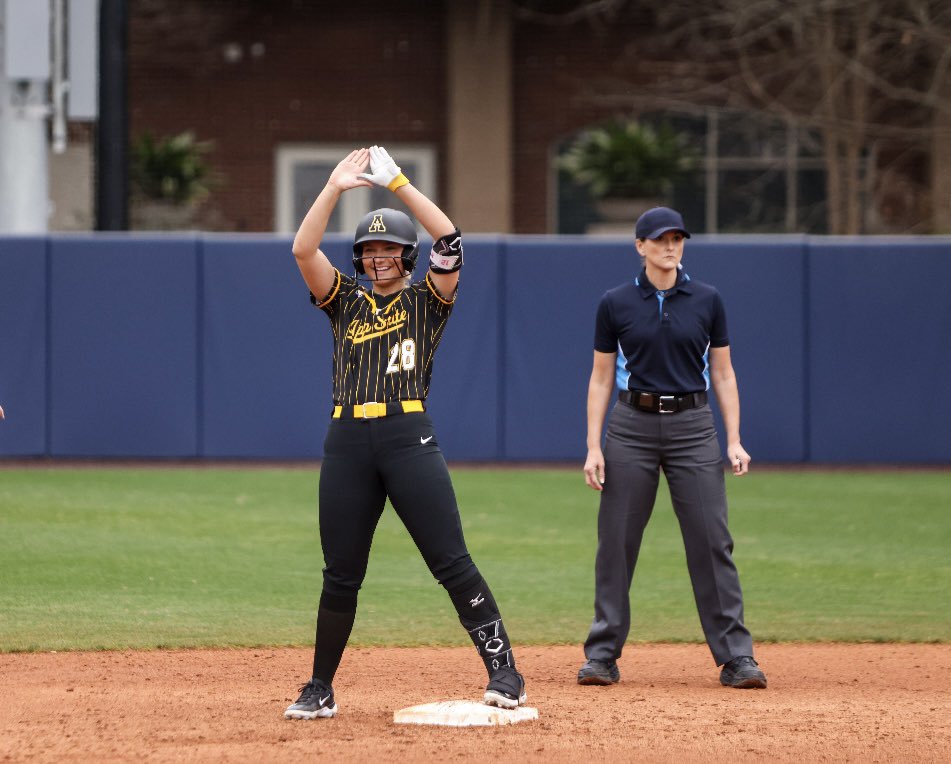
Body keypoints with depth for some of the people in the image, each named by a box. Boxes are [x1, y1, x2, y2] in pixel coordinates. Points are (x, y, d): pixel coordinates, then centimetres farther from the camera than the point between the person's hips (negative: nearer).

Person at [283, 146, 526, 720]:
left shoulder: (427, 300, 10)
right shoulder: (345, 300, 17)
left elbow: (449, 241, -6)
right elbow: (303, 249, 2)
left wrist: (398, 183, -6)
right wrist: (335, 188, -5)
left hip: (409, 437, -3)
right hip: (348, 442, 3)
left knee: (452, 562, -9)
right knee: (341, 575, 5)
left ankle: (504, 672, -6)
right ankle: (320, 691, 13)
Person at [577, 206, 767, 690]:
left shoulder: (706, 300, 5)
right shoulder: (615, 304, 3)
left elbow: (722, 373, 8)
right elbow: (601, 378, 6)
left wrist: (734, 441, -1)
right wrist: (593, 446, -2)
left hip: (693, 427, 0)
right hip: (632, 427, 0)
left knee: (712, 541, -5)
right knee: (615, 543, 0)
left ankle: (736, 658, -2)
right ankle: (602, 656, 9)